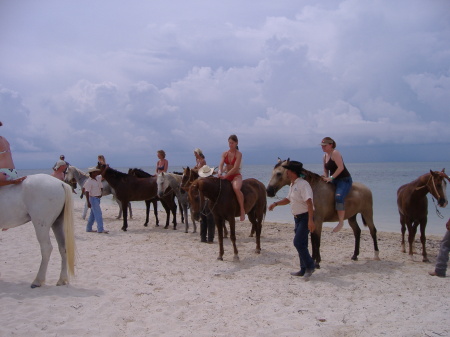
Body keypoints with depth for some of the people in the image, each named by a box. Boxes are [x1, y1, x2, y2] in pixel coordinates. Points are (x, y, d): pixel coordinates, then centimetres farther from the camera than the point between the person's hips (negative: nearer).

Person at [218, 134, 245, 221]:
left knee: (236, 188, -35)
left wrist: (225, 176, -27)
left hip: (236, 175, -6)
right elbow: (221, 164, -6)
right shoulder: (225, 154, 7)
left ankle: (242, 210, -25)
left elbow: (235, 168, -17)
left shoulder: (238, 154, -8)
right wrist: (220, 172, -28)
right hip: (226, 176, 6)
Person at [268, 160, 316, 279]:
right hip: (297, 217, 10)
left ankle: (310, 266, -1)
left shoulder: (303, 184, -19)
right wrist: (276, 204, 11)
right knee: (300, 244, 12)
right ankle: (304, 269, 20)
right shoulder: (292, 185, 11)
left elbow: (309, 202, -27)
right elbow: (288, 199, 25)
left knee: (298, 242, -14)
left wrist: (310, 220, -34)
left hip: (305, 217, -10)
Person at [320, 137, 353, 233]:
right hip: (334, 181, 10)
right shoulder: (325, 155, 12)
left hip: (344, 180, -10)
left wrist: (331, 178, -24)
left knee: (338, 197, -31)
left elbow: (341, 167, -24)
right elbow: (326, 169, 21)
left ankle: (341, 222, -28)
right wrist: (326, 178, 2)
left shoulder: (335, 153, -14)